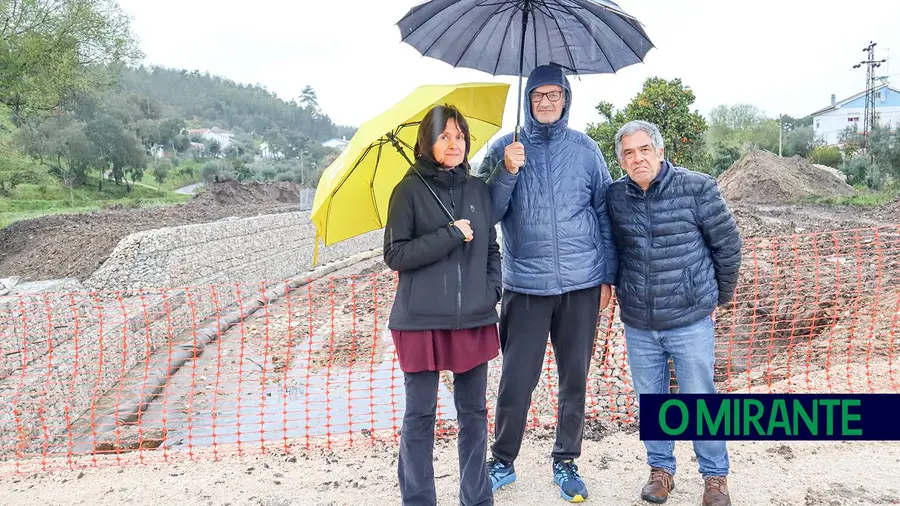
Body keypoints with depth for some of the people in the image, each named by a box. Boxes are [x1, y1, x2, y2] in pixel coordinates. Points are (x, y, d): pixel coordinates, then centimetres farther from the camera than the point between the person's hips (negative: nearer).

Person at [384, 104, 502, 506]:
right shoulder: (410, 189, -3)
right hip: (422, 320, -4)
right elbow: (395, 254, -8)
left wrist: (493, 288, 0)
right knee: (420, 416, 6)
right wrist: (450, 235, -15)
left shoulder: (478, 189, 9)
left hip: (474, 319, 4)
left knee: (474, 412, 12)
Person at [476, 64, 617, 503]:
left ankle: (566, 463, 27)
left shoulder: (585, 149, 5)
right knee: (516, 380, 1)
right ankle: (502, 462, 21)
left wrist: (608, 276, 5)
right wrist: (507, 172, -19)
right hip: (526, 285, -1)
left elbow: (604, 215, 7)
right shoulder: (504, 148, 3)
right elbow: (489, 212, -3)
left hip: (582, 285, 2)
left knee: (575, 379, 10)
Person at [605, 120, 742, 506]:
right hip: (638, 325, 3)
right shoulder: (615, 196, -2)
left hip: (691, 321, -3)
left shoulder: (697, 188, -9)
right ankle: (661, 469, 32)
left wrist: (719, 298, 6)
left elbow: (728, 244, 0)